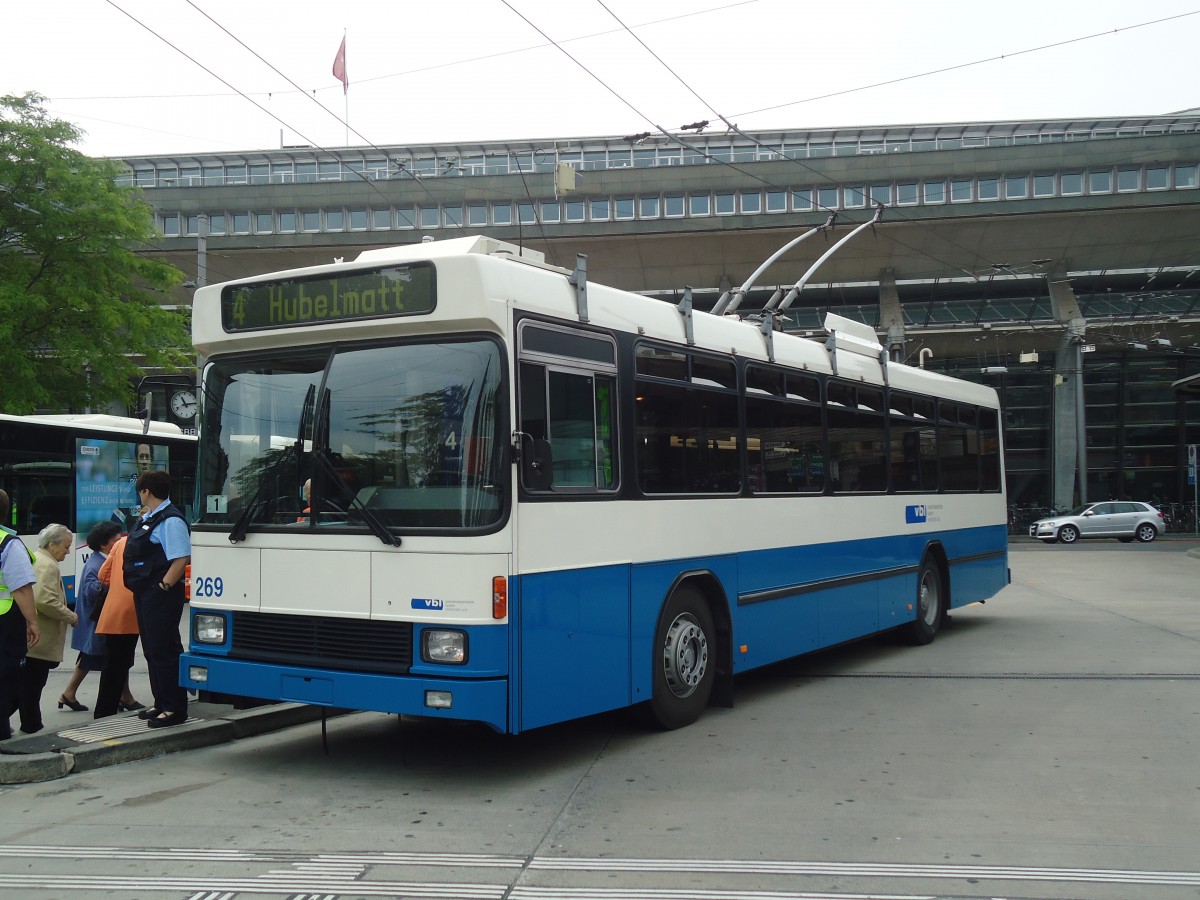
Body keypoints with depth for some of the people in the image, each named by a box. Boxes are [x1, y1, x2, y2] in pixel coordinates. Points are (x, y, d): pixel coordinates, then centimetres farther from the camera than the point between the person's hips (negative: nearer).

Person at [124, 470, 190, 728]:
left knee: (164, 650, -7)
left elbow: (182, 558, -23)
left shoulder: (171, 520, -15)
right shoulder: (148, 518, 16)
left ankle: (175, 709, -2)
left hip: (161, 594, -11)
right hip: (144, 593, 11)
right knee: (152, 649, 16)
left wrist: (164, 586, -22)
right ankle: (161, 704, 25)